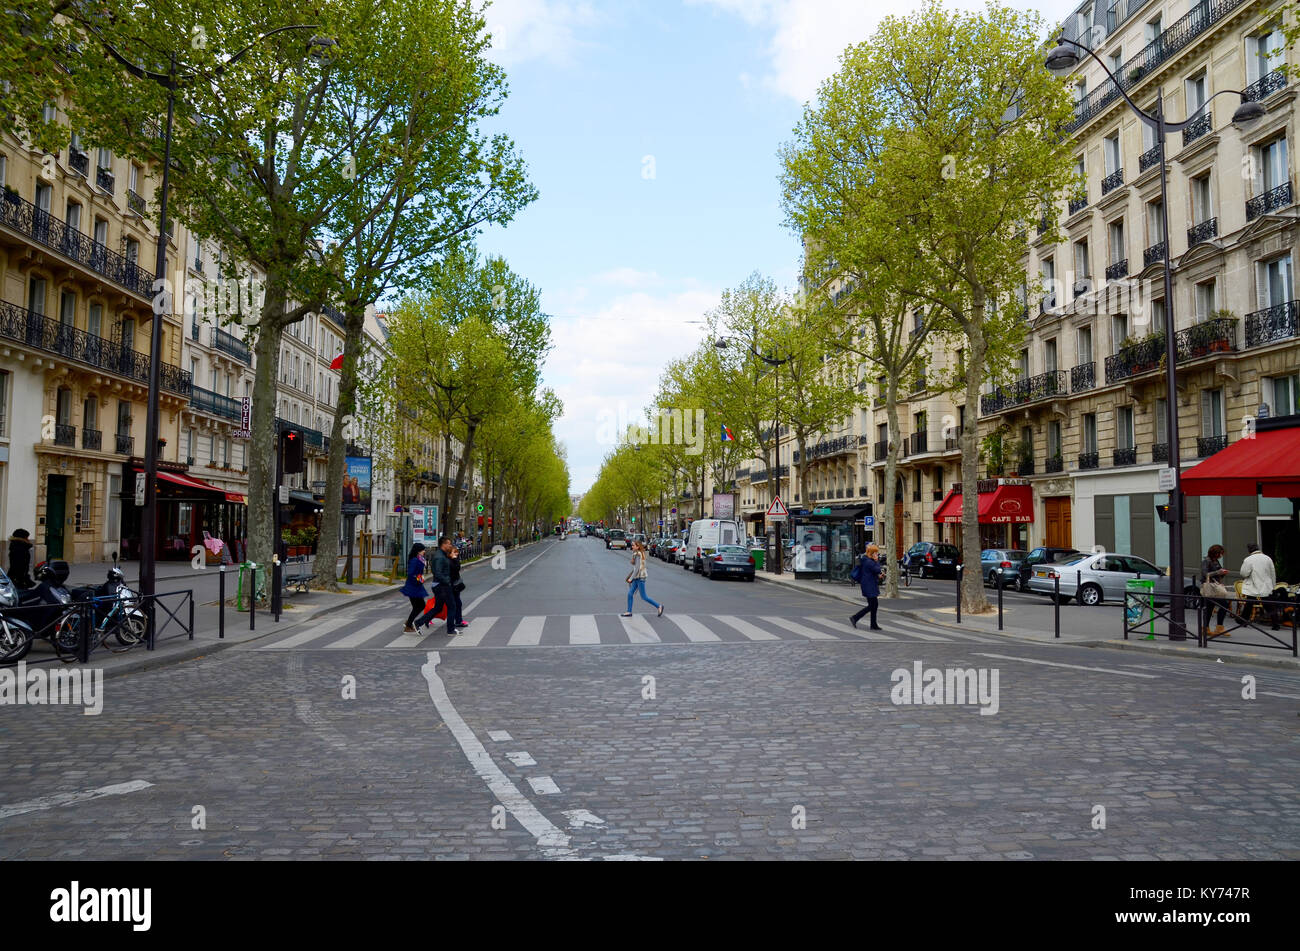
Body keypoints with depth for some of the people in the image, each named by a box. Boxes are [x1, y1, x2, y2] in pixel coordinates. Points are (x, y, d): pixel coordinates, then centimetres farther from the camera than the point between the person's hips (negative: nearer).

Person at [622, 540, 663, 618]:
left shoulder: (637, 555, -17)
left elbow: (637, 568, -21)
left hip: (640, 577, -10)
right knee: (630, 593, 8)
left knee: (644, 597, -3)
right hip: (637, 578, 10)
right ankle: (629, 612, 11)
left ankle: (659, 606, 5)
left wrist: (631, 578, -19)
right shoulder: (641, 553, 10)